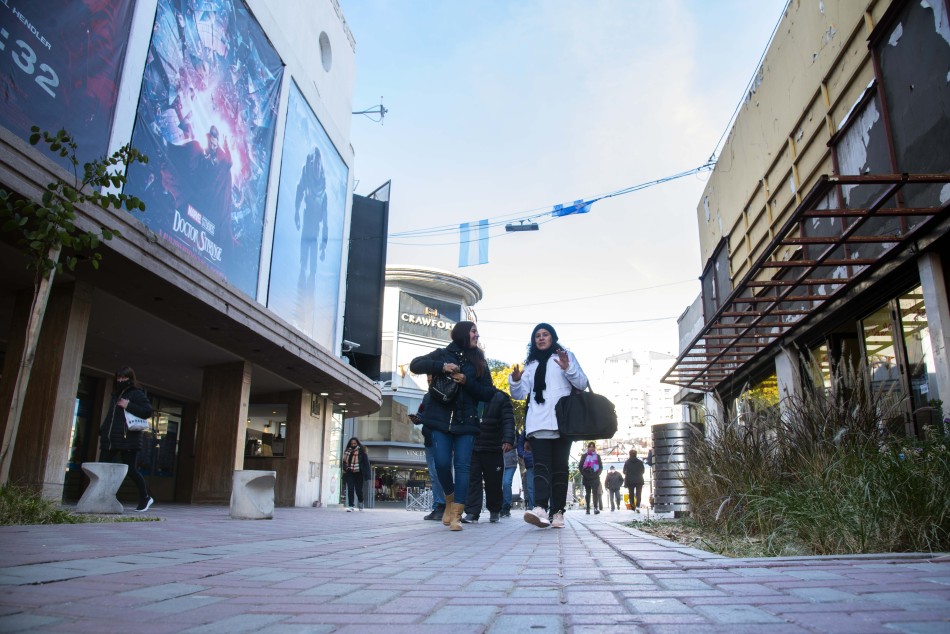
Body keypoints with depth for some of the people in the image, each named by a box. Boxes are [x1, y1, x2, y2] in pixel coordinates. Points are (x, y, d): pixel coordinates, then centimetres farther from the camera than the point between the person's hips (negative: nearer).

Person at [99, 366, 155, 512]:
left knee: (130, 470, -4)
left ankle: (145, 498, 12)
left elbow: (148, 411, -12)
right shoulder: (115, 394, 21)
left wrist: (128, 406, -18)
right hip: (110, 439, 7)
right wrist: (102, 430, 14)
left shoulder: (137, 394, -2)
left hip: (127, 439, -7)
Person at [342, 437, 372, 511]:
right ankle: (351, 506, 0)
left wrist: (367, 474, -11)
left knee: (358, 490, 3)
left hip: (358, 473, -3)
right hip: (349, 473, 3)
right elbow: (344, 463, 15)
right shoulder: (347, 452, 10)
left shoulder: (361, 452, -2)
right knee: (350, 490, -4)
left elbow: (366, 462, -5)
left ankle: (361, 502, 30)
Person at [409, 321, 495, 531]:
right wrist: (441, 367, -15)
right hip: (441, 419, -1)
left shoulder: (479, 362, 13)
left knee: (462, 465, -7)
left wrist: (466, 382, -9)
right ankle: (450, 500, 18)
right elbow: (415, 365, -2)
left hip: (466, 421, 1)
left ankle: (456, 515, -6)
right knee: (442, 463, -8)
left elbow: (489, 392, 7)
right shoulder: (443, 354, 9)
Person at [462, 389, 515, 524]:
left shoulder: (501, 398, 2)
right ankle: (472, 513, -3)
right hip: (472, 448, 2)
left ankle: (495, 511, 24)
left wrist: (508, 440, -22)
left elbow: (508, 421, -7)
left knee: (493, 482, 6)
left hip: (493, 450, -2)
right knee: (472, 480, -5)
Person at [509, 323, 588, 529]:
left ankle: (557, 512, -4)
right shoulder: (531, 363, 22)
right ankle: (540, 509, -29)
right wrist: (515, 380, -6)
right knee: (541, 465, -13)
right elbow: (521, 393, 16)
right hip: (538, 424, 2)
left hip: (561, 422, -2)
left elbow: (582, 384, 5)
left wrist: (568, 368, -14)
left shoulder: (566, 355, 13)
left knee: (559, 467, -4)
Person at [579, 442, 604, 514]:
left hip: (595, 477, -1)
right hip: (586, 478, 1)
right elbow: (580, 466, 6)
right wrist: (583, 474, -4)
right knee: (588, 493, 5)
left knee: (595, 492, -11)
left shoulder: (597, 456, 10)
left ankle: (596, 508, -19)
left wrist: (598, 474, -4)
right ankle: (588, 508, 7)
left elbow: (601, 467, 8)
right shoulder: (584, 456, 8)